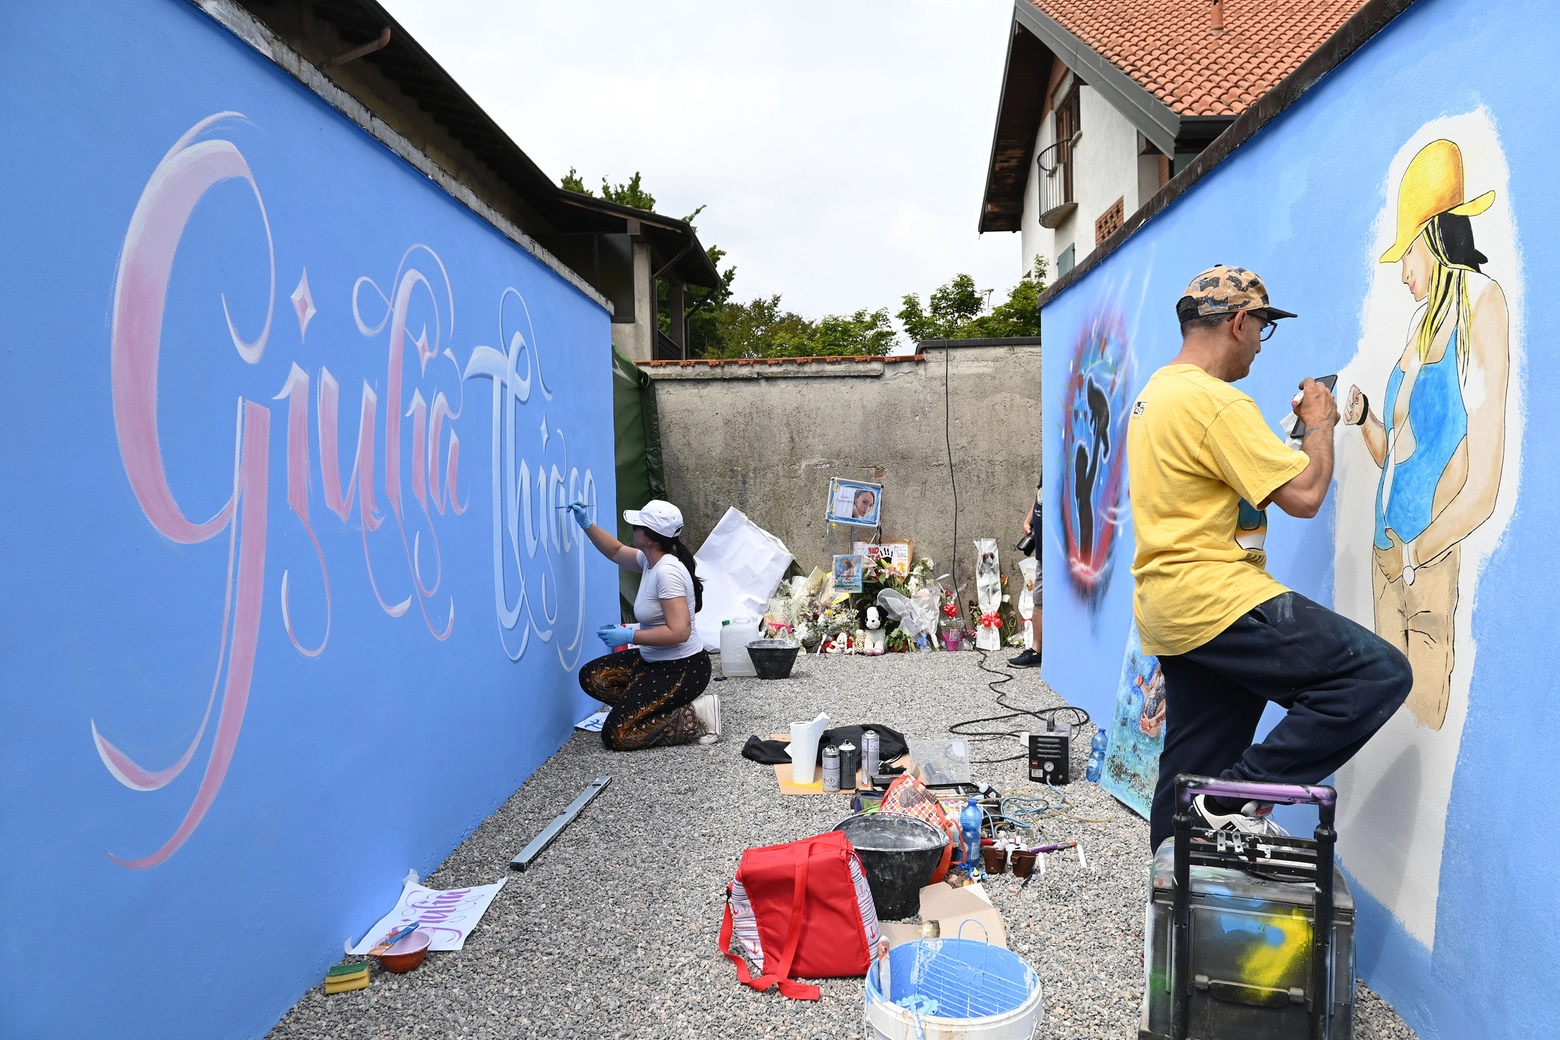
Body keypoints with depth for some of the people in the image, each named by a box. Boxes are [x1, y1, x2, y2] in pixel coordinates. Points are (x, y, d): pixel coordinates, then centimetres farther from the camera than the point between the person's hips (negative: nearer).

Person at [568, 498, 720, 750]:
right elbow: (616, 552, 24)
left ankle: (694, 718, -5)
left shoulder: (667, 572, -25)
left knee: (616, 735, -12)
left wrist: (629, 636, -23)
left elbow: (679, 632, -31)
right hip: (656, 661, 10)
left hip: (683, 670, -10)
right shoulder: (651, 559, 3)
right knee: (591, 677, 13)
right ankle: (668, 708, 9)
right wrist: (586, 525, 13)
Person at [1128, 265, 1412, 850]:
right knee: (1379, 672, -9)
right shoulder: (1216, 402, -15)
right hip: (1215, 600, -10)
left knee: (1195, 768, 15)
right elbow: (1304, 495, -15)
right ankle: (1239, 793, -9)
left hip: (1168, 607, 10)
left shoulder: (1153, 395, 17)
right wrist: (1320, 423, 2)